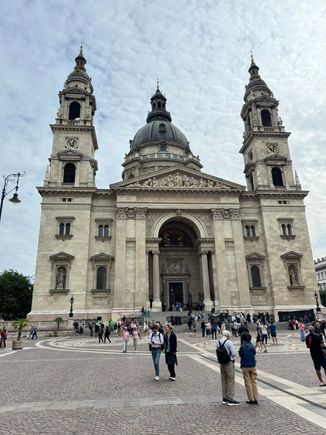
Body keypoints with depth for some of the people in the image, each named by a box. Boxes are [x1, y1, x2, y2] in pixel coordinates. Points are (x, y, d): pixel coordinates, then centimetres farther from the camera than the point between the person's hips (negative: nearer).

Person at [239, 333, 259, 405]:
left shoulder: (242, 347, -15)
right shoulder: (252, 346, -3)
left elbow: (240, 354, -6)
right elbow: (254, 353, 6)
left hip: (245, 367, -4)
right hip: (253, 366, 4)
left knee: (248, 383, 5)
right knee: (254, 382, 12)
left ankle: (251, 399, 9)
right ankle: (256, 399, 12)